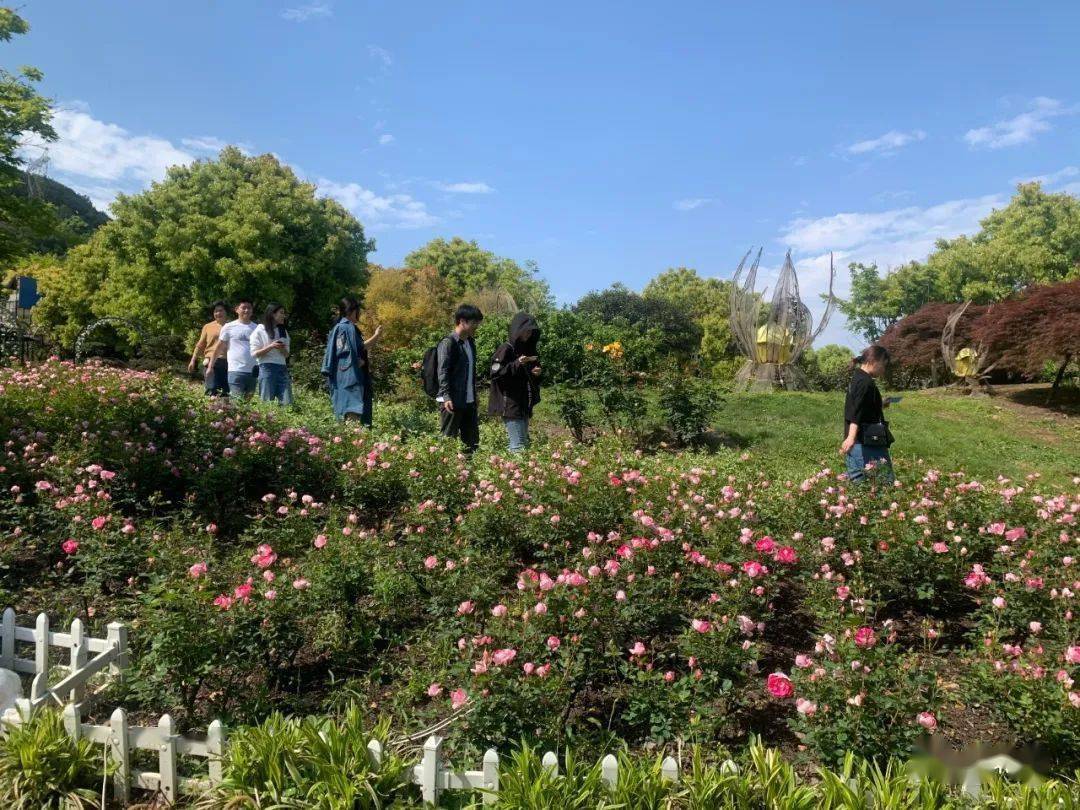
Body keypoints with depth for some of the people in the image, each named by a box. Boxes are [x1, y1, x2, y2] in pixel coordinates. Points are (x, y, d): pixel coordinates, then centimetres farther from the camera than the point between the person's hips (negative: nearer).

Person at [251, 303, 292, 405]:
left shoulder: (283, 331, 19)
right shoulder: (260, 330, 2)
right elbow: (254, 353, -4)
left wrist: (282, 349, -5)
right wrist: (271, 347, -16)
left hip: (282, 368, 5)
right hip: (266, 368, -5)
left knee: (287, 402, -6)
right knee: (267, 401, -5)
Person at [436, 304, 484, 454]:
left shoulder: (471, 343, 15)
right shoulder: (448, 343, -10)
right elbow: (443, 372, -16)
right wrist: (446, 397, -25)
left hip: (469, 401, 8)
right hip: (452, 402, -8)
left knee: (472, 442, 10)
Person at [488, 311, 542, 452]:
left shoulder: (528, 349, 15)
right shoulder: (506, 349, -8)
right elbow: (495, 374, -16)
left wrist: (536, 373, 3)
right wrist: (516, 364, -23)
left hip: (524, 404, 8)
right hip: (510, 404, -8)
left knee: (524, 442, 10)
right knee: (518, 445, -11)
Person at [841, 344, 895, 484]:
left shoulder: (856, 379, 16)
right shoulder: (866, 382, -13)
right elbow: (856, 412, -25)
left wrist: (880, 406, 28)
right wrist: (851, 437, -33)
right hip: (866, 443, -10)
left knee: (856, 481, 10)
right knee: (885, 482, -5)